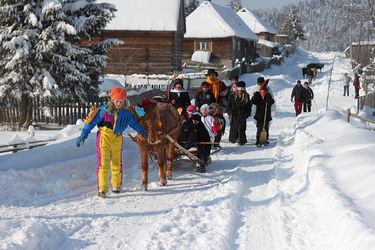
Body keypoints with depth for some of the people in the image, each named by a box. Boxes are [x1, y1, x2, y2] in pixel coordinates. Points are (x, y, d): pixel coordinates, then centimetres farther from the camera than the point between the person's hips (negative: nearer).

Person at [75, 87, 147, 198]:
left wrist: (143, 133, 28)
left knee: (117, 164, 13)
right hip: (104, 138, -4)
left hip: (117, 140, 4)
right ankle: (102, 188, -9)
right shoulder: (103, 111, -11)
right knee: (103, 164, -10)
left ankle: (116, 185, 30)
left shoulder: (125, 113, 1)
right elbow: (91, 123, -7)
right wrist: (83, 136, -8)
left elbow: (134, 123, 17)